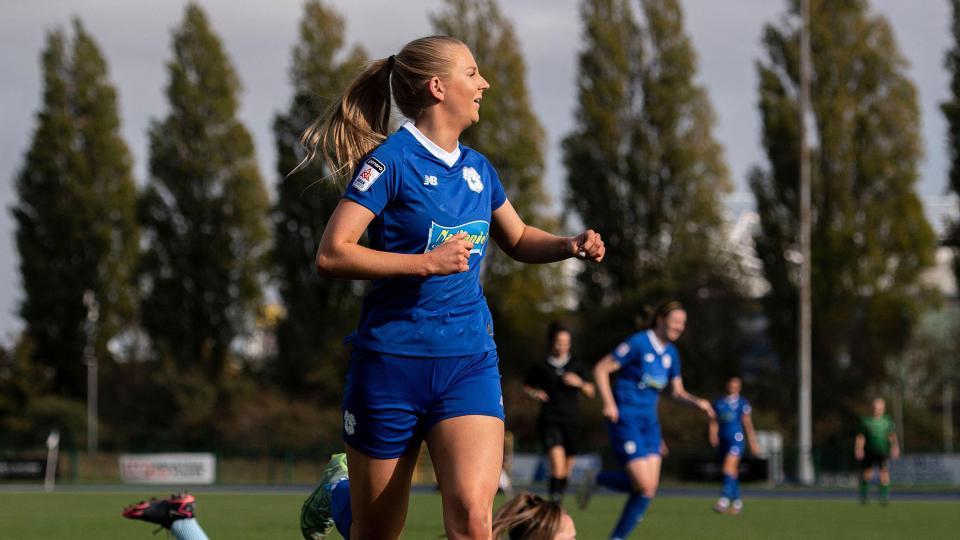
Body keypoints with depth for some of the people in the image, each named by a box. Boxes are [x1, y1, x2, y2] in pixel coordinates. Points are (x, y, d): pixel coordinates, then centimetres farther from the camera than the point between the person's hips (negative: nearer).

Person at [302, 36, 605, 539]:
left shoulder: (477, 168, 10)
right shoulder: (391, 159, -9)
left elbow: (518, 240, 27)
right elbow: (331, 255, -16)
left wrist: (570, 245, 7)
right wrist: (427, 262, -21)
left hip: (470, 361, 4)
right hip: (392, 361, -4)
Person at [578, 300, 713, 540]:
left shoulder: (671, 353, 9)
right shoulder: (638, 343, -13)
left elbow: (678, 391, 17)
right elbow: (601, 369, -11)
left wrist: (697, 402, -2)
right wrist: (609, 403, -21)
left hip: (649, 421, 7)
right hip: (626, 419, -7)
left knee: (649, 488, -2)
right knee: (644, 485, -15)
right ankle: (596, 480, 11)